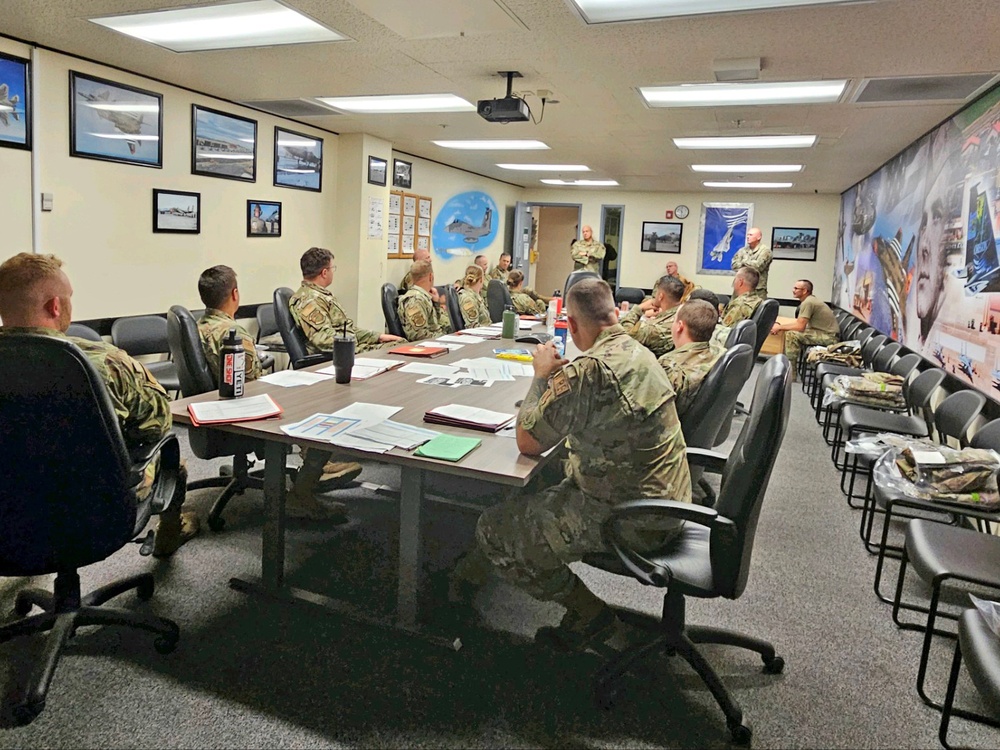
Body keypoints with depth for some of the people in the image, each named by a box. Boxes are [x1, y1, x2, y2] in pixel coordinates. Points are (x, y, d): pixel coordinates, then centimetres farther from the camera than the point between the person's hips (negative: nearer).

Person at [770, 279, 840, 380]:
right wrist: (780, 326, 4)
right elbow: (800, 323, 14)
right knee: (793, 331, 14)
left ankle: (790, 373, -13)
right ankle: (789, 365, 17)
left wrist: (779, 327, -9)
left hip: (829, 337, -10)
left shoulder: (807, 303, -18)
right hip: (827, 333, 10)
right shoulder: (810, 300, 13)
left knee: (792, 334, -20)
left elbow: (800, 327, -20)